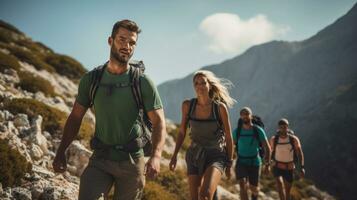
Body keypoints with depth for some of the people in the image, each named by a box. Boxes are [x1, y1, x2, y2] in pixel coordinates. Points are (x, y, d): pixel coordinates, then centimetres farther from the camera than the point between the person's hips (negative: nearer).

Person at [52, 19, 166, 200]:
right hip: (100, 159, 1)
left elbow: (159, 122, -8)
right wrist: (61, 152, -1)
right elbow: (75, 117, 7)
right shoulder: (90, 79, 0)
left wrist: (156, 156, -24)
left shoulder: (143, 82, -7)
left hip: (132, 160, -1)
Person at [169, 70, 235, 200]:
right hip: (194, 155, 4)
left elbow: (228, 136, -4)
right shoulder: (187, 105, -5)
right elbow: (182, 132, 8)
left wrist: (229, 163, 1)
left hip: (215, 156, -3)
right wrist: (174, 156, 6)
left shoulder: (220, 107, -13)